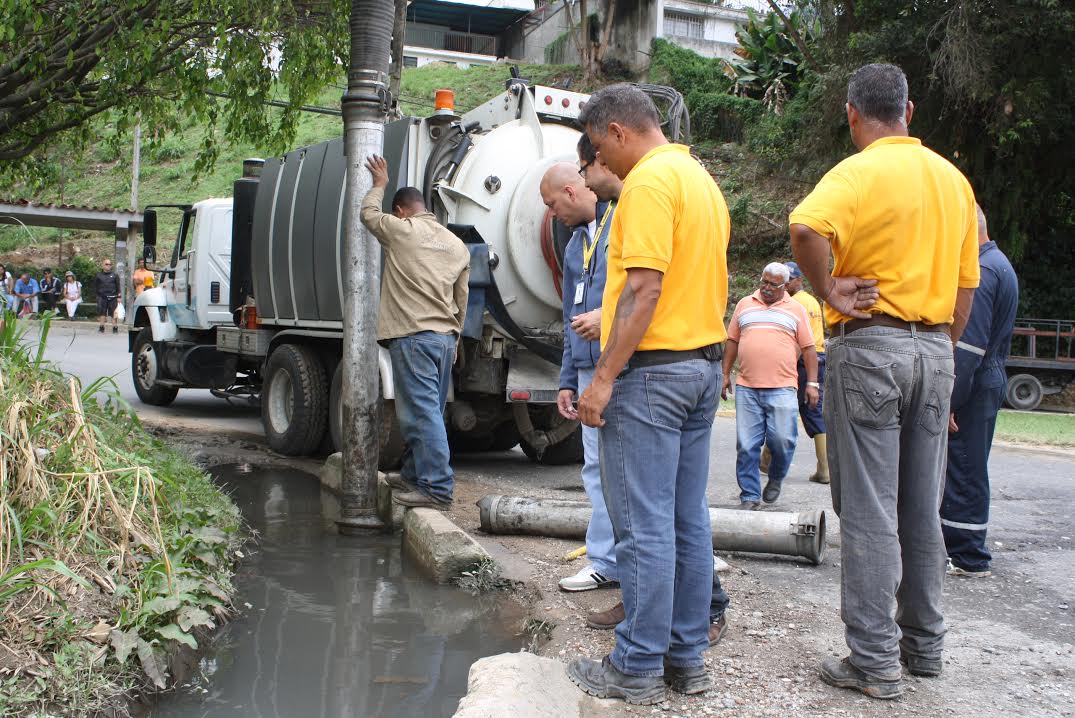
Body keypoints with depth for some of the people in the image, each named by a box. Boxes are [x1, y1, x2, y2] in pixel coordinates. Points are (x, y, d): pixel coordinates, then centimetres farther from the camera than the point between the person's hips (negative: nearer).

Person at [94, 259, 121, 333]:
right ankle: (101, 328, 9)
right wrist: (97, 295, 4)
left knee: (114, 313, -2)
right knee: (102, 313, 2)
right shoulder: (99, 275, 8)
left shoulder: (115, 275, 8)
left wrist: (118, 296, 1)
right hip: (102, 297, 0)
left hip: (112, 297, 0)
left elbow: (118, 286, 8)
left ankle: (115, 327, 3)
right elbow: (95, 287, 12)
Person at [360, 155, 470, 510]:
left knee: (422, 412, -8)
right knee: (428, 411, 16)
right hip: (445, 337, 7)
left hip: (412, 337, -7)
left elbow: (368, 213, 17)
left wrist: (379, 183, 33)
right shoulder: (458, 246, 15)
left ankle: (437, 487, -11)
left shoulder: (401, 230, -3)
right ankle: (415, 473, 29)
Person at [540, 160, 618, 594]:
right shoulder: (574, 245, 23)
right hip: (591, 371, 8)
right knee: (598, 468, 9)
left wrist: (610, 316, -18)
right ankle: (606, 562, 17)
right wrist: (567, 379, 22)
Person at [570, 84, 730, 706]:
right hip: (706, 364, 10)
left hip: (652, 370, -10)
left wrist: (604, 378, -20)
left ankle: (638, 668, 5)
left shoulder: (650, 180, -12)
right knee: (689, 520, 12)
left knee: (645, 526, -4)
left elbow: (644, 287, -21)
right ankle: (688, 658, 20)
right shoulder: (704, 180, 18)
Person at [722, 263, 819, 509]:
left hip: (782, 388, -1)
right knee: (746, 445, 0)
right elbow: (732, 341, 18)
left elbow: (808, 349, 8)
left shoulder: (796, 309, 10)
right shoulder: (744, 305, 15)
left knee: (782, 440, -5)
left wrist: (812, 383, 1)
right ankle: (750, 496, 8)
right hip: (746, 387, 2)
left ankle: (776, 479, 23)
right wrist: (725, 374, 12)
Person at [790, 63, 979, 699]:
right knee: (922, 511, 15)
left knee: (870, 513, -1)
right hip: (936, 348, 7)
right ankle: (924, 646, 26)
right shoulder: (953, 179, 12)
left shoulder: (860, 172, -9)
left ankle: (874, 662, 5)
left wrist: (829, 292, -16)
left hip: (872, 344, -6)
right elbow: (966, 287, 15)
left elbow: (806, 227, -31)